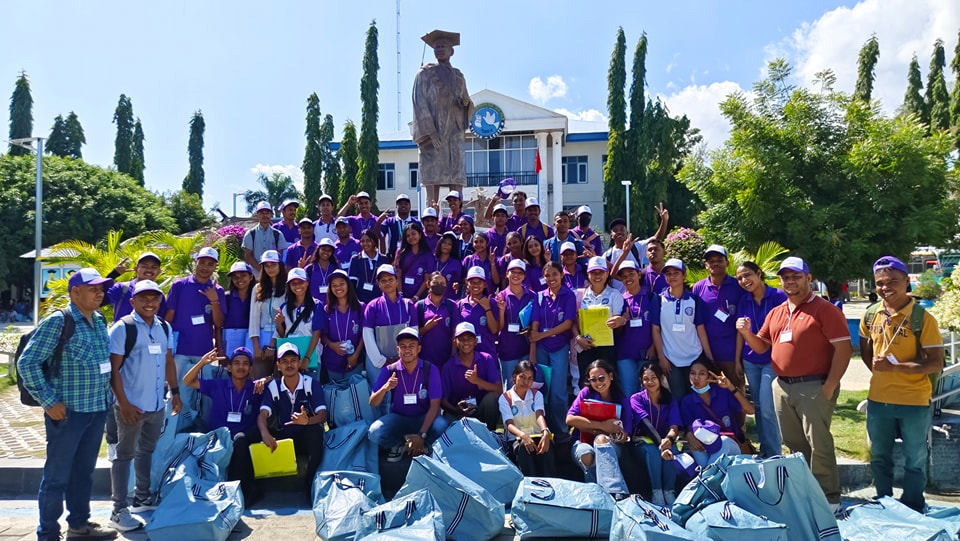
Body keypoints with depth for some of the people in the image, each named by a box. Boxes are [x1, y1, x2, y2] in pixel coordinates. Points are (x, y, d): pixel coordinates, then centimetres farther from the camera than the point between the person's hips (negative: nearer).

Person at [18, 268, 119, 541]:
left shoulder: (100, 321, 8)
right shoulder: (57, 322, -13)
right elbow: (27, 363, -13)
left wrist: (108, 396, 12)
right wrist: (49, 402, -14)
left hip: (98, 409, 7)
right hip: (68, 411, -7)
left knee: (84, 471, 19)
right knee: (57, 475, 5)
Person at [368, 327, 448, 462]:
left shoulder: (430, 370, -11)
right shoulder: (389, 371, -8)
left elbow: (435, 405, -13)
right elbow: (372, 404, -8)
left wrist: (422, 435, -24)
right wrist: (385, 388, -30)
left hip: (424, 417, -1)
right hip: (398, 417, 1)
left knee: (442, 427, -34)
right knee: (374, 433, -28)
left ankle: (423, 444, -1)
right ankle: (399, 444, 4)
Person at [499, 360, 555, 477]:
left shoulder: (537, 395, 11)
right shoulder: (504, 398, 4)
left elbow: (539, 415, -10)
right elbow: (509, 424, -10)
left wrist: (546, 431, -34)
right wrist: (523, 435, -34)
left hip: (537, 436, 2)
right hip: (517, 438, -2)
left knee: (547, 447, -34)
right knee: (523, 448, -37)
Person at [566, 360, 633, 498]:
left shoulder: (623, 400, 4)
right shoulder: (586, 393, 3)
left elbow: (623, 437, -3)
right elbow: (570, 419, -9)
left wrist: (589, 428, -13)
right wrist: (602, 426, -15)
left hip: (609, 447, 0)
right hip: (583, 443, 0)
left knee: (601, 439, -38)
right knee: (587, 455, -38)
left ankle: (618, 495, -52)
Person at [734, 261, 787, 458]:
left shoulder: (779, 297, -10)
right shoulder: (743, 301, 5)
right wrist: (737, 360, 11)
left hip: (772, 360, -5)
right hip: (750, 361, 5)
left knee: (767, 408, -8)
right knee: (758, 406, 12)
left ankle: (774, 454, 5)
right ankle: (764, 448, 25)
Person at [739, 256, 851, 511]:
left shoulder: (824, 309, -7)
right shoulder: (775, 313, 14)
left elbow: (844, 347, -12)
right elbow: (761, 346, 19)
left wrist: (830, 386, -16)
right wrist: (746, 333, -3)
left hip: (814, 387, -7)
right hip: (782, 387, 7)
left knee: (818, 443, -5)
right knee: (794, 443, 15)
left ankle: (829, 497, 5)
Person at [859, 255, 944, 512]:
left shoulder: (922, 317, -13)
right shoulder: (870, 316, 0)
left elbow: (936, 363, -15)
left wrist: (895, 367, -23)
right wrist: (878, 371, 5)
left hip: (914, 402, -4)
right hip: (878, 400, 4)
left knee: (915, 461, 11)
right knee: (879, 458, 17)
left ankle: (912, 512, 29)